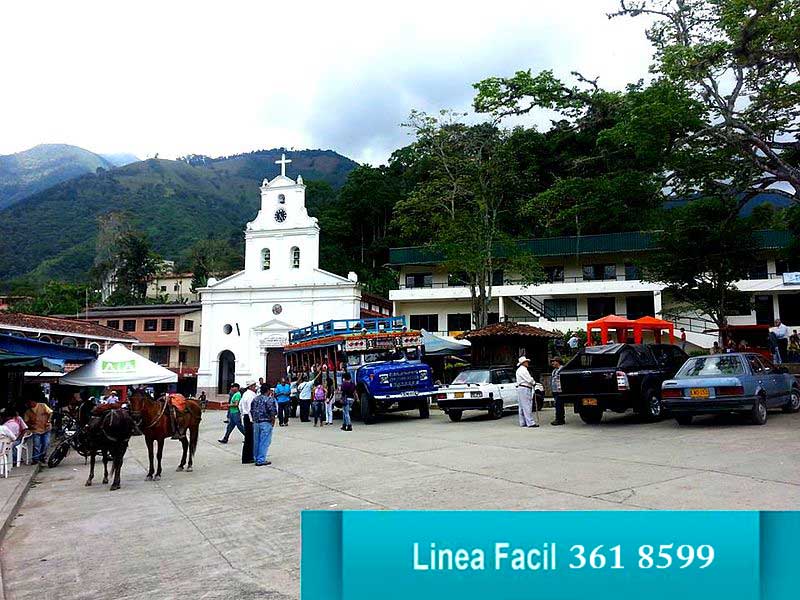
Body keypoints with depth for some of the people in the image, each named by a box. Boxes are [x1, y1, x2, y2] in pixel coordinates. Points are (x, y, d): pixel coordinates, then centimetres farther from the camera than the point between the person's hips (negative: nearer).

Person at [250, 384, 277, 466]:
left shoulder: (255, 399, 8)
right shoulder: (270, 399, -10)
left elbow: (251, 411, 11)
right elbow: (272, 412, -14)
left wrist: (254, 420, 19)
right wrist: (273, 421, -2)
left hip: (256, 422, 7)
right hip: (266, 423, -6)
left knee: (256, 441, 14)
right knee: (264, 442, -2)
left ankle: (256, 458, 23)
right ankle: (261, 460, -2)